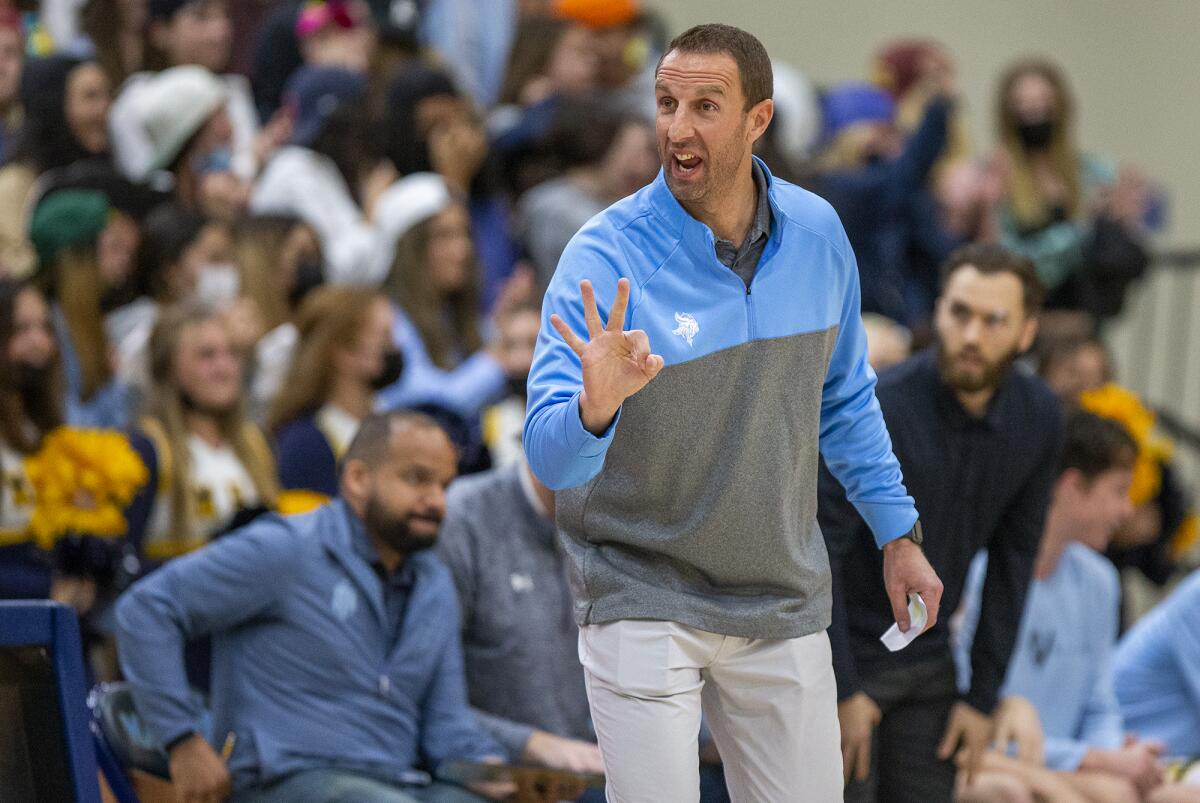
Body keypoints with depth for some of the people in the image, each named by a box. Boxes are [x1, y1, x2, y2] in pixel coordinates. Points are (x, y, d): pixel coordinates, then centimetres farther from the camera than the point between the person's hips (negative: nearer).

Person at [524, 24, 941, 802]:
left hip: (782, 602, 4)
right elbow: (551, 458, -25)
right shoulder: (605, 259, -18)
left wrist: (897, 533, 13)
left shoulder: (818, 233, -4)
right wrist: (593, 410, -46)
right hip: (643, 602, -4)